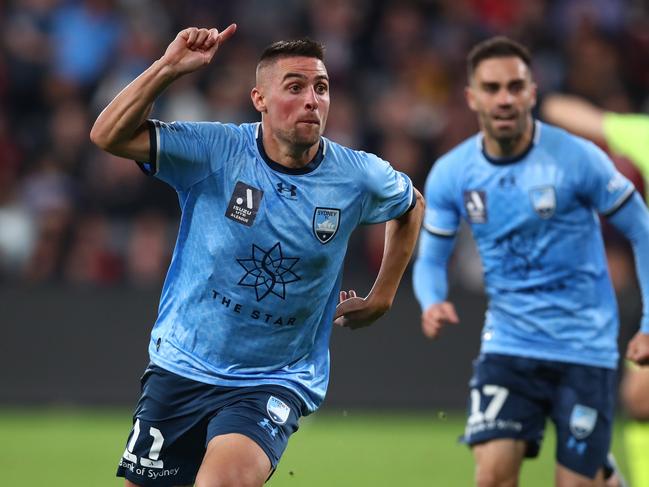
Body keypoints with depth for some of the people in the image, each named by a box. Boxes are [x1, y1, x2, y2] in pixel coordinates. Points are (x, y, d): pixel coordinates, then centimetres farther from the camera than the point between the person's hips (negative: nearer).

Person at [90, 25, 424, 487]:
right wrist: (169, 67, -29)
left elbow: (411, 205, 18)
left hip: (277, 382, -1)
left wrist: (381, 298, 14)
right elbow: (109, 135, -20)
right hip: (181, 367, 1)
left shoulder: (359, 178, -6)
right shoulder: (215, 151, -11)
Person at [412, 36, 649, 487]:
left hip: (584, 347, -2)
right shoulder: (450, 174, -2)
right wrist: (432, 304, -14)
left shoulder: (577, 158, -11)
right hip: (508, 344, 2)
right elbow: (431, 259, 9)